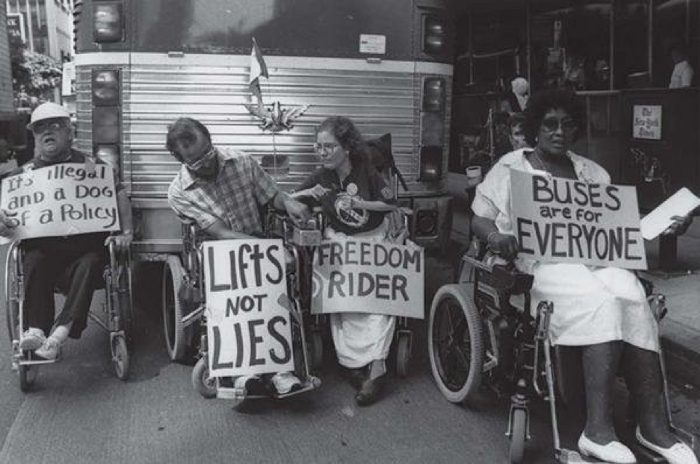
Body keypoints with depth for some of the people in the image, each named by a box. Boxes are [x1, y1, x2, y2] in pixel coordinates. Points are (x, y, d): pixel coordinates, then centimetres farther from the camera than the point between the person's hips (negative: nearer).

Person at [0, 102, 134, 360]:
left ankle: (61, 330, -38)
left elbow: (120, 195, 5)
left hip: (86, 244, -1)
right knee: (34, 261, -31)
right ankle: (35, 329, -36)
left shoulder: (92, 166, 12)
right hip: (44, 247, 1)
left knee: (90, 263, -32)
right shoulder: (24, 173, 15)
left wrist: (126, 232, -12)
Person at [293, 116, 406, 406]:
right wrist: (307, 194, -14)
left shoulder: (367, 173, -7)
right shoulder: (321, 177, 1)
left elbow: (391, 204, -1)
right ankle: (356, 365, -12)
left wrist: (359, 203, -12)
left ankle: (376, 366, -21)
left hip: (376, 239, -2)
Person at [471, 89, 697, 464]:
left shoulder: (592, 172, 21)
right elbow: (479, 220, 3)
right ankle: (598, 427, -34)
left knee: (632, 298, -27)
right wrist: (497, 237, -18)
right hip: (539, 262, -4)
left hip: (593, 257, 4)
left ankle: (653, 425, -25)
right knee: (602, 303, -32)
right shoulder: (511, 168, 9)